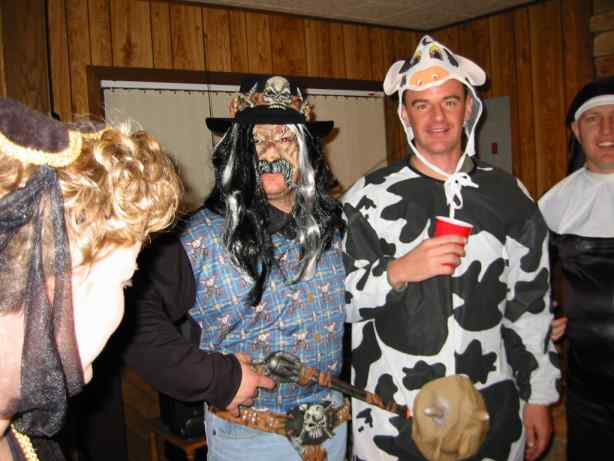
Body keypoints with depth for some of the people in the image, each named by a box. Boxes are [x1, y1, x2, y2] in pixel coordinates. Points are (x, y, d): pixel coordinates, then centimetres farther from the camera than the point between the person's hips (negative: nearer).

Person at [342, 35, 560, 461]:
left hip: (493, 410, 3)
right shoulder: (367, 199, -7)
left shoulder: (508, 195, 1)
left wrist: (539, 395, 9)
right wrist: (398, 272, -22)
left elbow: (530, 303, 7)